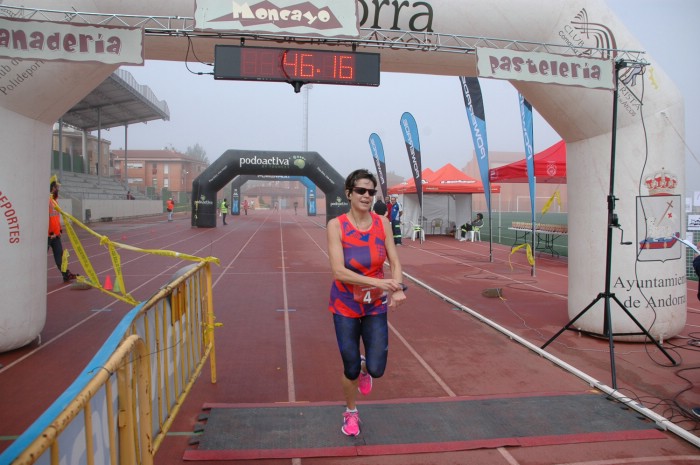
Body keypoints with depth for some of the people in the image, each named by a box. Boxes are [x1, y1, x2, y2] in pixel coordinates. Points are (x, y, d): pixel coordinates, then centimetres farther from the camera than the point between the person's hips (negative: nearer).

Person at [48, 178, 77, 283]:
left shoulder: (54, 199, 14)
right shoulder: (47, 199, -16)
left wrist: (59, 229, 14)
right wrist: (51, 231, -21)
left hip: (55, 233, 9)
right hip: (48, 234, -9)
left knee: (59, 254, 10)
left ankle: (66, 274, 13)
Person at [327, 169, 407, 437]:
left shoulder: (382, 223, -4)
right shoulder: (336, 225, -15)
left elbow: (395, 262, -4)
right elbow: (338, 271, -22)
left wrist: (398, 288, -23)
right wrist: (377, 282, -31)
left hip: (376, 306, 2)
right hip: (345, 306, -2)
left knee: (376, 369, -3)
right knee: (350, 369, 7)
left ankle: (365, 366, 36)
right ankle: (351, 413, 38)